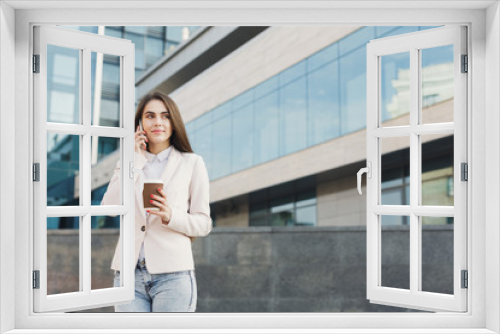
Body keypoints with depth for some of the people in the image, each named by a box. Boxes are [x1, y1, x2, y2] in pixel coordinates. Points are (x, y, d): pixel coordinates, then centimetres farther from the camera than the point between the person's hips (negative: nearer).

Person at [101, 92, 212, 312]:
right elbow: (110, 207, -3)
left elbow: (203, 223, 5)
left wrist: (171, 216, -15)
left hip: (172, 274, -2)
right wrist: (134, 159, -2)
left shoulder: (192, 163, 6)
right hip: (129, 271, 2)